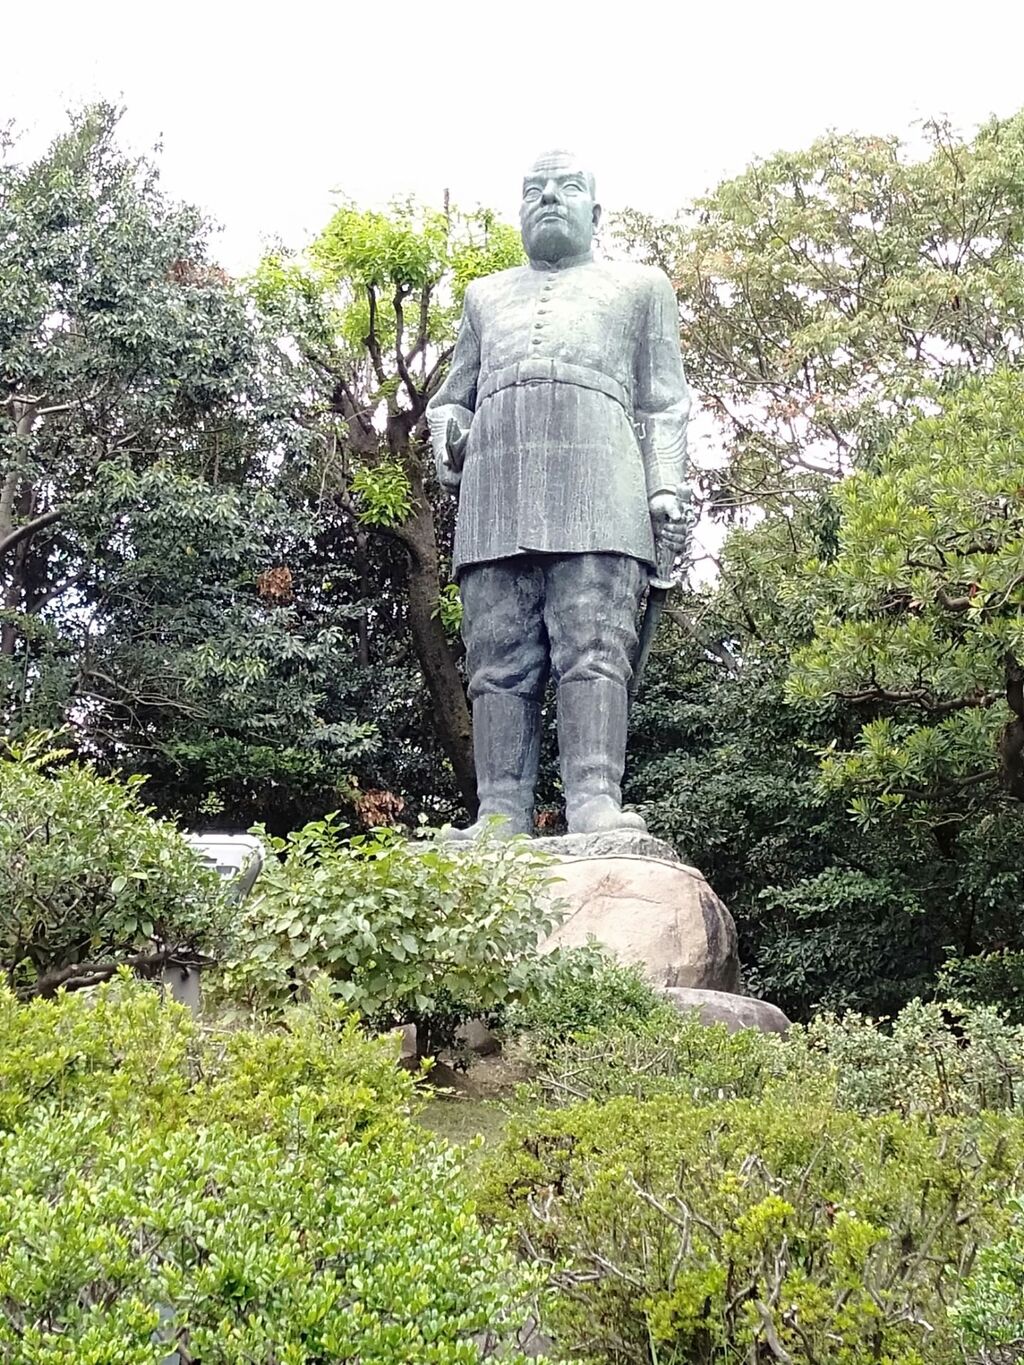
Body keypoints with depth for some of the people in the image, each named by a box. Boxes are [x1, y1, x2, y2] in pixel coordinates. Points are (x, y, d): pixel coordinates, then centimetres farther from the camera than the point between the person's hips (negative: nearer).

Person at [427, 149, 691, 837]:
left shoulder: (640, 285, 26)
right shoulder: (485, 295, 34)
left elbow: (664, 404, 16)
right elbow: (450, 398, 32)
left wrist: (668, 488, 0)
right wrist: (447, 437, 7)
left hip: (599, 490, -3)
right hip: (495, 493, 3)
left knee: (594, 649, -17)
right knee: (500, 660, -8)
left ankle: (596, 804, -24)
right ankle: (501, 818, -12)